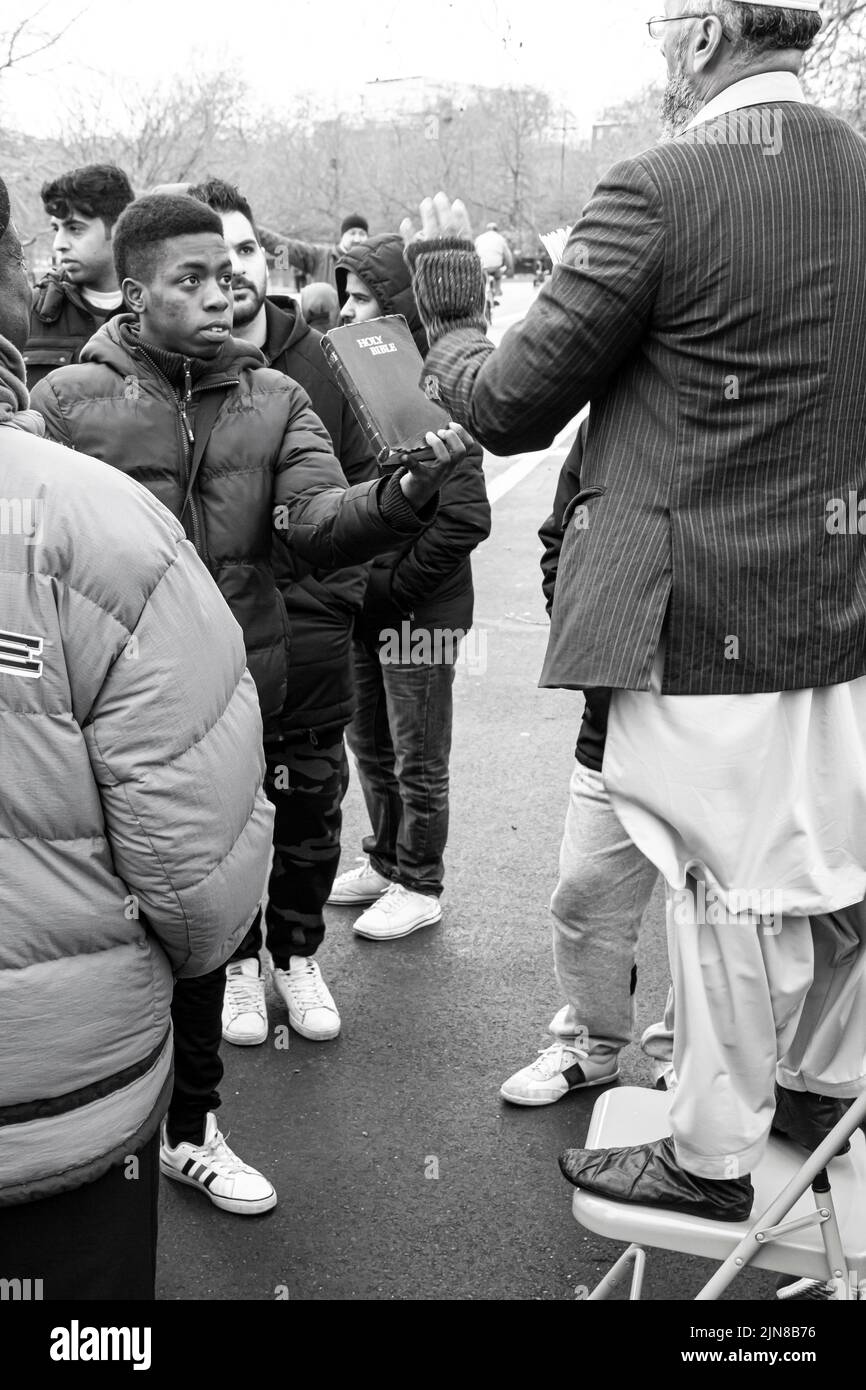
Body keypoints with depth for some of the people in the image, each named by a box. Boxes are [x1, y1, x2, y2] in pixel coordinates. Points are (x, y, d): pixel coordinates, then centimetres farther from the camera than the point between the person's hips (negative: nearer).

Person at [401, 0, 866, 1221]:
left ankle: (714, 1154, 25)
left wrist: (448, 307, 6)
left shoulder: (660, 191, -17)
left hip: (704, 615, -7)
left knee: (724, 885, 6)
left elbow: (509, 407, -11)